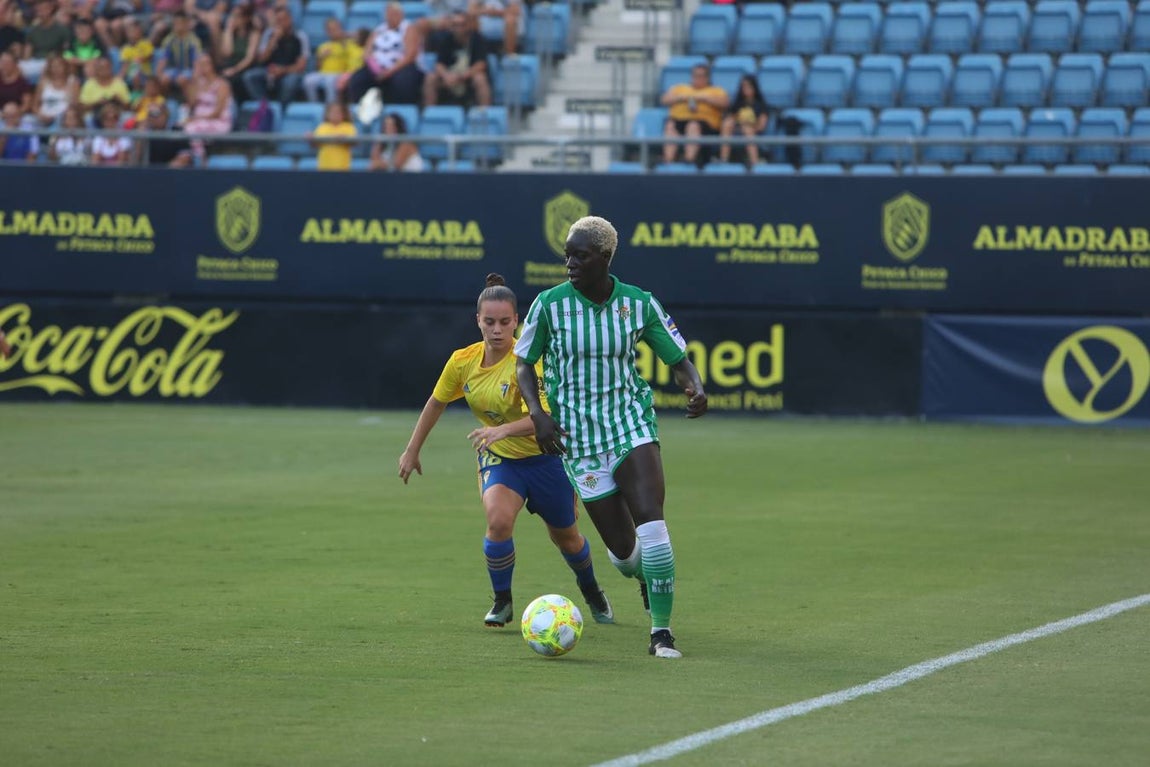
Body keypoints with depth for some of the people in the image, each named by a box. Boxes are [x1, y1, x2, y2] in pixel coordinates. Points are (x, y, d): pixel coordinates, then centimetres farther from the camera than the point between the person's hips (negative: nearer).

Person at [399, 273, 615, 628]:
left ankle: (591, 591, 48)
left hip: (545, 456, -2)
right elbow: (436, 402, 7)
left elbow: (547, 415, -38)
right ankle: (502, 603, -6)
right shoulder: (462, 362, -11)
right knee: (498, 520, -27)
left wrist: (504, 430, -52)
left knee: (565, 536, 15)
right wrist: (412, 450, 12)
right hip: (498, 458, 2)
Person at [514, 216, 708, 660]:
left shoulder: (639, 304, -3)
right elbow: (524, 363, 5)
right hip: (577, 435, 0)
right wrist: (537, 412, -12)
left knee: (650, 525, -21)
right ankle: (647, 580, 40)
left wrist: (695, 387, -16)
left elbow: (678, 359, 6)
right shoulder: (549, 304, -6)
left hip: (631, 422, 0)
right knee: (622, 550, 1)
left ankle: (661, 633, -13)